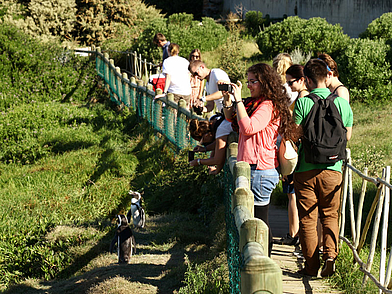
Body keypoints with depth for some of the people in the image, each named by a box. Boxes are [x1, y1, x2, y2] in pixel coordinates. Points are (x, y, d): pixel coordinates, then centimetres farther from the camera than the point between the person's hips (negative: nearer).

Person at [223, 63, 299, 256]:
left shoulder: (269, 106, -13)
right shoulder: (254, 103, 15)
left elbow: (248, 127, -26)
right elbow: (231, 117, 26)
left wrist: (238, 99, -20)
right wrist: (227, 97, 10)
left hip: (260, 170, -10)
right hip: (251, 168, 10)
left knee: (259, 220, -5)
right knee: (257, 220, 14)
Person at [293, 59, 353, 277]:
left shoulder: (302, 103, -10)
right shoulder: (342, 103, -1)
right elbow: (347, 136, 10)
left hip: (305, 169, -2)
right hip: (332, 169, 2)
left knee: (307, 219, 8)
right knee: (330, 216, 16)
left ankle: (312, 266, 13)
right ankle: (331, 254, -5)